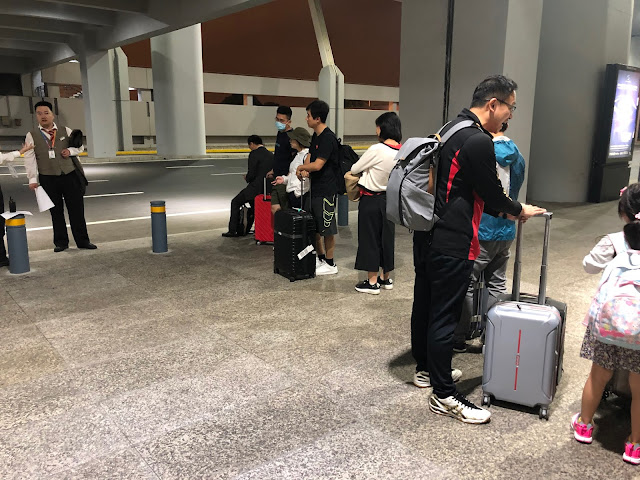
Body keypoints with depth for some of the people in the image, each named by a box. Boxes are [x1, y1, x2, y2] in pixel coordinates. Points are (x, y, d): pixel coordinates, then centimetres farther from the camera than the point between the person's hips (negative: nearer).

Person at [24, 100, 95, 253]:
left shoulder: (66, 131, 7)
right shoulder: (32, 136, 2)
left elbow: (80, 147, 16)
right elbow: (29, 158, -2)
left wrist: (71, 151, -5)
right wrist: (32, 179, -9)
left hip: (70, 175, 1)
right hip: (48, 179, -1)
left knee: (76, 210, 3)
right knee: (56, 212, 8)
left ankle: (82, 240, 12)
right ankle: (61, 242, 18)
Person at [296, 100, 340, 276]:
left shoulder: (328, 138, -17)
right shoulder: (316, 136, 13)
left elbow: (318, 164, -23)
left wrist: (301, 167, -6)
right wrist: (307, 171, -1)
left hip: (326, 190, -10)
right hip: (315, 187, 10)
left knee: (327, 228, 0)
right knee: (315, 227, 16)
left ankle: (330, 264, 12)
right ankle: (321, 258, 30)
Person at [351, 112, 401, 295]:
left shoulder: (377, 150, -20)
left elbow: (354, 169, -9)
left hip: (371, 200, -6)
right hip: (389, 198, 6)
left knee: (370, 238, 4)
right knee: (386, 237, 16)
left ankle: (372, 282, 10)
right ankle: (386, 278, 28)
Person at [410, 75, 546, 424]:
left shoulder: (451, 129, 13)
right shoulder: (479, 141, -18)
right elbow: (490, 192, -9)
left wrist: (502, 209, 20)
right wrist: (519, 211, 9)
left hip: (427, 237, 10)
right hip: (451, 245, -10)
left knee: (425, 304, 18)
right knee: (444, 316, -2)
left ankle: (426, 369, 36)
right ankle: (444, 395, 10)